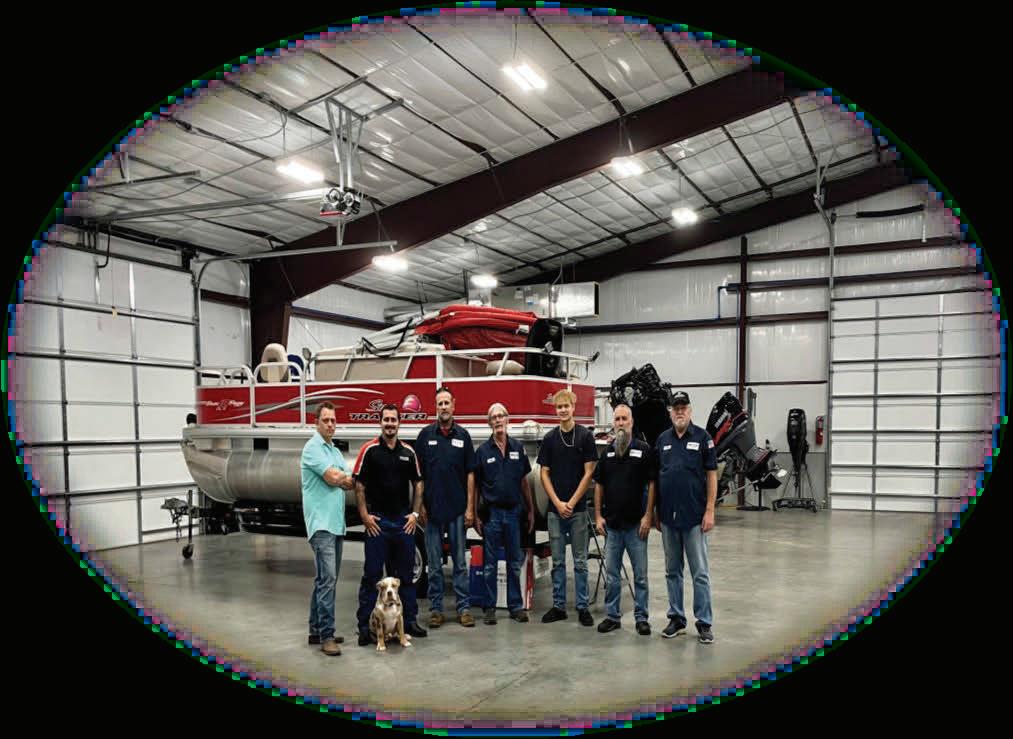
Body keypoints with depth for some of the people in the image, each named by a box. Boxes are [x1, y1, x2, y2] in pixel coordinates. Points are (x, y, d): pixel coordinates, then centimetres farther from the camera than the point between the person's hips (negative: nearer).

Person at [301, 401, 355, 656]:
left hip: (336, 523, 9)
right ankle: (326, 635, -9)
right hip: (321, 522, -9)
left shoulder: (335, 451, 18)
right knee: (328, 578, -12)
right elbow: (333, 477, -16)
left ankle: (317, 630, 20)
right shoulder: (313, 448, -8)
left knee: (326, 578, 12)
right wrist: (347, 476, 4)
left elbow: (348, 483, 14)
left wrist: (340, 478, -7)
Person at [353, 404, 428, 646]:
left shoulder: (408, 452, 7)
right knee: (372, 574, 1)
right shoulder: (369, 450, -4)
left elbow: (417, 485, 12)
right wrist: (364, 515, -11)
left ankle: (410, 621, 23)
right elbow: (359, 485, -5)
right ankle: (365, 626, 9)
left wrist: (415, 513, 3)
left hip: (404, 521, 4)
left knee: (405, 574, 12)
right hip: (377, 521, -4)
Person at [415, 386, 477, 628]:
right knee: (434, 564, 7)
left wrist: (470, 508, -2)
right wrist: (420, 504, -4)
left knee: (460, 561, 7)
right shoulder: (426, 435, 3)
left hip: (457, 509, 0)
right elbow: (418, 473, 3)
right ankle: (435, 609, 16)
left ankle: (464, 607, 15)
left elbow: (470, 473, 3)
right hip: (432, 509, 0)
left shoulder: (463, 435, 4)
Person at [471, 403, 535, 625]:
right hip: (492, 513, -2)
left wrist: (531, 510, 9)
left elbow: (524, 482, 11)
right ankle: (490, 607, 14)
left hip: (513, 512, 2)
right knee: (490, 563, 5)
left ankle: (516, 606, 19)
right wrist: (474, 515, -4)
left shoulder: (518, 448, 6)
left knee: (514, 562, 9)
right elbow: (474, 485, 1)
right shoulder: (483, 450, -1)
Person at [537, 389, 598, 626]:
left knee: (580, 561, 5)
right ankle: (558, 606, 16)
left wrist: (571, 503, -10)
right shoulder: (549, 438, 4)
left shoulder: (585, 436, -3)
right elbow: (544, 474, 4)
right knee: (558, 561, 8)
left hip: (577, 508, -2)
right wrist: (558, 503, -7)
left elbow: (589, 473, -6)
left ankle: (582, 607, 13)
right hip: (555, 508, 2)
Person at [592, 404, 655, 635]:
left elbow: (652, 484, -5)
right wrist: (598, 516, 5)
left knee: (640, 573, 4)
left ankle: (641, 617, 14)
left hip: (636, 524, -3)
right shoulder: (607, 452, 8)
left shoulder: (643, 449, -4)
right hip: (611, 524, 4)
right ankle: (612, 616, 19)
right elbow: (599, 485, 11)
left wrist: (648, 516, -11)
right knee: (611, 573, 9)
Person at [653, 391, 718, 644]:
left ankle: (704, 622, 10)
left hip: (694, 518, -4)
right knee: (672, 571, 12)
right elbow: (656, 477, 12)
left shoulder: (702, 437, -3)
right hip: (668, 517, 4)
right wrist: (656, 513, 9)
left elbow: (712, 475, -4)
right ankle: (676, 618, 22)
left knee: (700, 572, 1)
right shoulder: (662, 439, 8)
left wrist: (709, 511, -10)